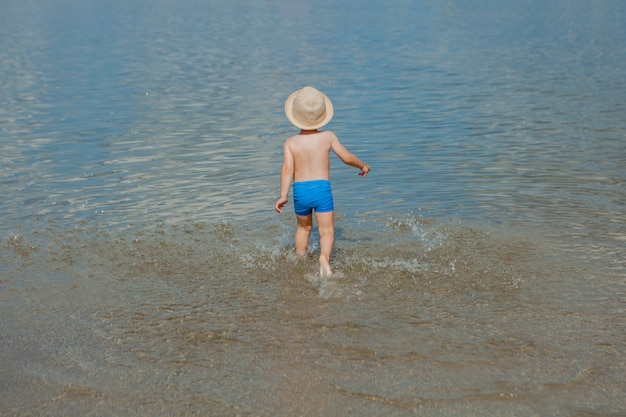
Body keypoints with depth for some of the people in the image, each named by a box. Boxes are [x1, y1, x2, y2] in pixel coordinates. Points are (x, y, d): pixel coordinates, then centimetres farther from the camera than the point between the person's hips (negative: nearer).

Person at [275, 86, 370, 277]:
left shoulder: (291, 142, 1)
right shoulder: (328, 136, 1)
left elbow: (287, 168, -10)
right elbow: (347, 157, 3)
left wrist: (283, 195, -13)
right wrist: (363, 166, 22)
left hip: (300, 191, 2)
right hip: (322, 189, -2)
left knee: (303, 227, 25)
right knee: (327, 230, 0)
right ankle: (324, 257, -27)